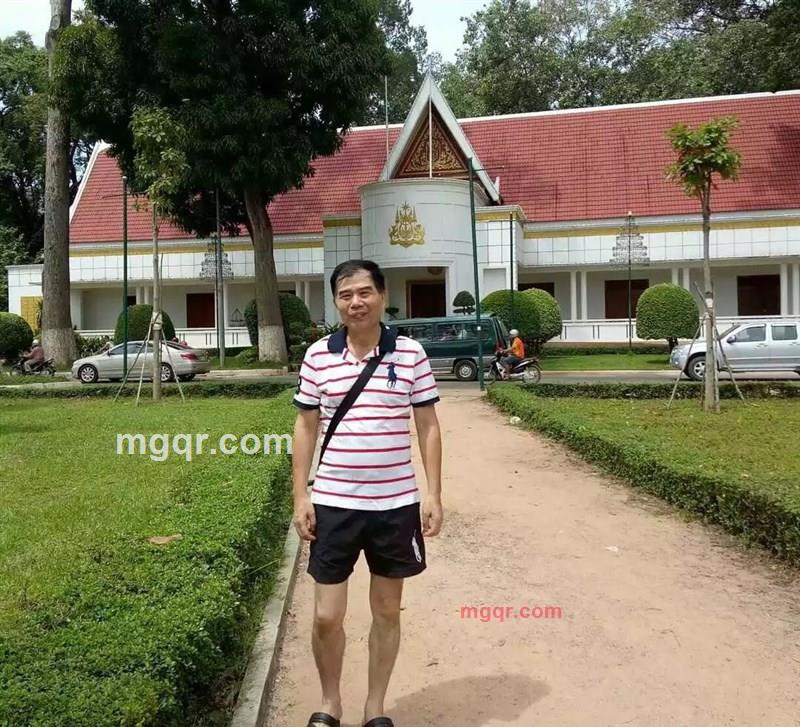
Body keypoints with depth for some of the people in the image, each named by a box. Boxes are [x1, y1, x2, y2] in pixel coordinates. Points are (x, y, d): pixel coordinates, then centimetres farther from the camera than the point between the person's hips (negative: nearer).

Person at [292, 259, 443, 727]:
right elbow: (306, 428, 5)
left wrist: (434, 494, -3)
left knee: (387, 611, 13)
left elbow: (428, 427, 2)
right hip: (333, 504, 0)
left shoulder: (411, 354, -2)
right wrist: (301, 497, 0)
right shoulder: (318, 356, 0)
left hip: (396, 504, 0)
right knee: (327, 617, 6)